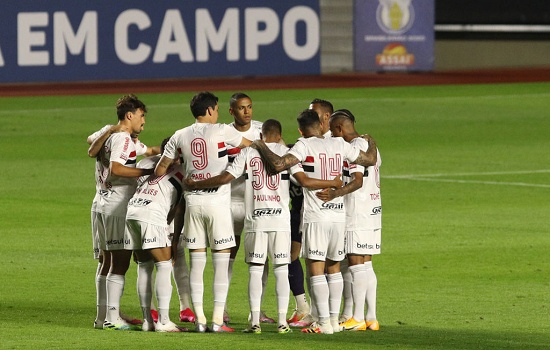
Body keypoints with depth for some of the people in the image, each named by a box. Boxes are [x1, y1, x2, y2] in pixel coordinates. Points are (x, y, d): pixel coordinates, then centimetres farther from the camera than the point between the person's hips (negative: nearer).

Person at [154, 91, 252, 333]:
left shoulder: (180, 136, 7)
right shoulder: (222, 131, -2)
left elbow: (160, 170, 11)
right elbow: (251, 145, 14)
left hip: (192, 202, 3)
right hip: (218, 202, -3)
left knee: (196, 263, 7)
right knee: (221, 263, 0)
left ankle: (199, 319, 5)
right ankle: (218, 319, -4)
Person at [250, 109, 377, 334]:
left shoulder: (305, 146, -9)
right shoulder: (339, 144, 6)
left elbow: (278, 165, -20)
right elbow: (370, 159, 17)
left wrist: (261, 146, -4)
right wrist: (371, 142, 38)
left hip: (315, 216, -5)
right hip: (338, 214, 5)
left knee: (316, 269, -2)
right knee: (333, 267, 15)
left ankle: (324, 322, -6)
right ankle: (334, 319, 17)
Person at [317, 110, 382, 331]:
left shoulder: (354, 148, -14)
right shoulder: (369, 145, 16)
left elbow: (357, 181, -25)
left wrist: (334, 194, -37)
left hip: (357, 214, -10)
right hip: (373, 212, 10)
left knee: (356, 263, -7)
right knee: (365, 265, 11)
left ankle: (357, 318, -7)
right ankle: (371, 318, 11)